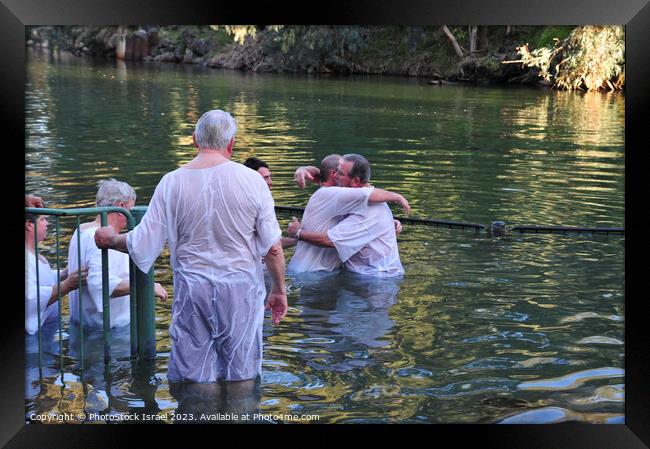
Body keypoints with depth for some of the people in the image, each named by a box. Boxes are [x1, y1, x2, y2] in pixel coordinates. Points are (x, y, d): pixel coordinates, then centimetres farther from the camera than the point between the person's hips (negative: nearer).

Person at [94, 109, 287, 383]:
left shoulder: (172, 183, -4)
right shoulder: (251, 180, -7)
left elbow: (143, 245, -1)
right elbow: (273, 248, -5)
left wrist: (111, 240, 19)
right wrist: (279, 291, 8)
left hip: (192, 291, 1)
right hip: (241, 289, -1)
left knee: (190, 377, 11)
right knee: (242, 377, 11)